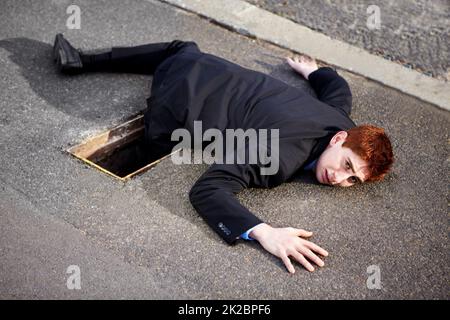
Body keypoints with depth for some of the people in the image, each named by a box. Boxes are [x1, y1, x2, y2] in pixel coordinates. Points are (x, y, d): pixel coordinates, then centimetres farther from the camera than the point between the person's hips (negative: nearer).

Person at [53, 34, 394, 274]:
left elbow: (337, 85, 12)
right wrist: (263, 232, -55)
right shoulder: (280, 156, -37)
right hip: (177, 106, -6)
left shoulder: (341, 118, -13)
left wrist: (312, 70, 34)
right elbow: (206, 189, -44)